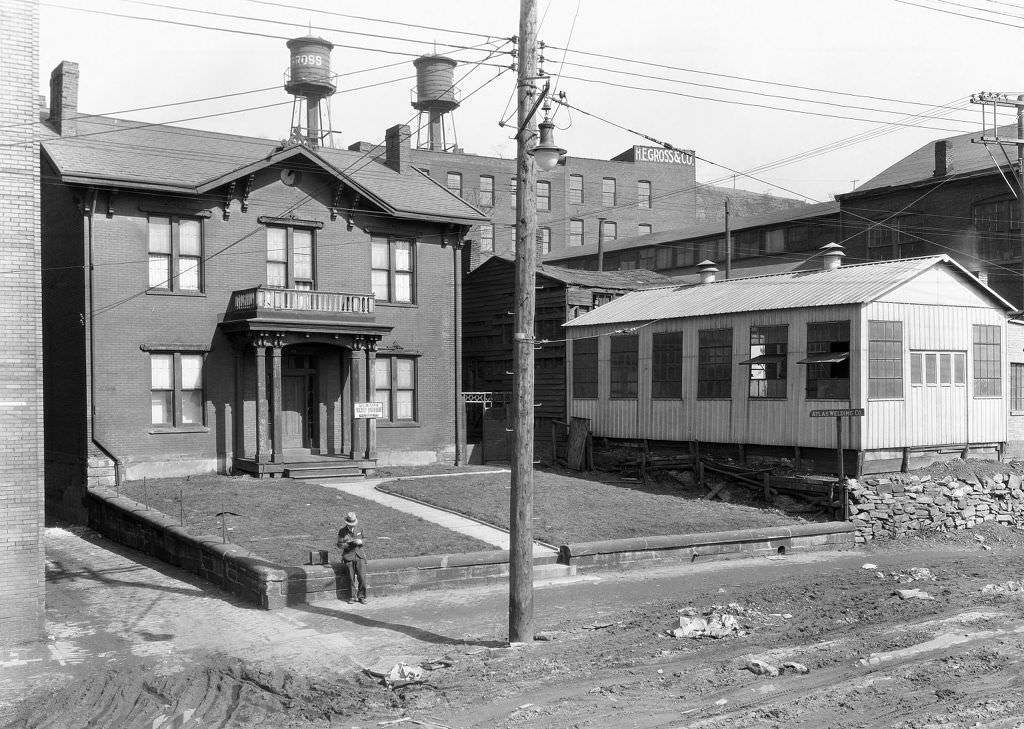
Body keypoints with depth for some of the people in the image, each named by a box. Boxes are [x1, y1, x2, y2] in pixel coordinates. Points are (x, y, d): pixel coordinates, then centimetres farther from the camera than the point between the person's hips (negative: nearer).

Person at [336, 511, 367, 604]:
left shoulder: (359, 529, 7)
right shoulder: (342, 531, -1)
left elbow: (364, 538, 17)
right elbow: (340, 544, -4)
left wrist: (361, 541, -7)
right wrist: (351, 543, -19)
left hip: (359, 555, 2)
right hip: (348, 557, -1)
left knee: (362, 577, -8)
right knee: (351, 578, -2)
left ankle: (361, 596, 4)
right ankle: (352, 597, 13)